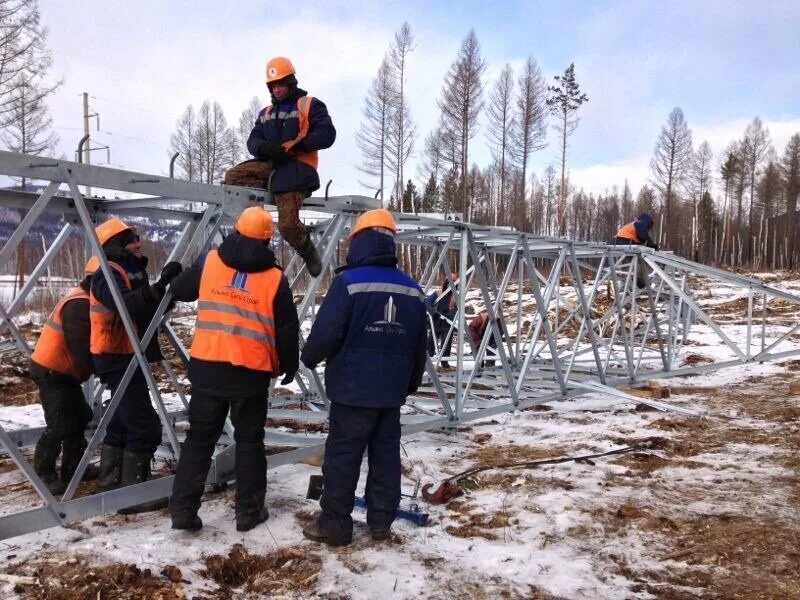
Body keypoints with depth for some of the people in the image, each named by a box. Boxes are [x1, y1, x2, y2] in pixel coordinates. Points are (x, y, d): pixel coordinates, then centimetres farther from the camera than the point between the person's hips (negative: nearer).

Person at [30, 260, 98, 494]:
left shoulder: (83, 300, 11)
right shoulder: (78, 305, -22)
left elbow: (90, 339, 14)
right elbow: (80, 345, -27)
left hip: (62, 370, 11)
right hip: (51, 371, -10)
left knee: (80, 416, 14)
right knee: (61, 424, -9)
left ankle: (73, 467, 23)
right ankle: (43, 474, 3)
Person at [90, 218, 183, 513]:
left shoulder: (130, 270, 16)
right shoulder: (108, 273, -14)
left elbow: (146, 309, 12)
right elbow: (126, 305, -34)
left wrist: (168, 288, -2)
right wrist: (159, 286, -45)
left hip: (126, 358, 11)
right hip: (120, 360, -11)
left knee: (123, 423, 19)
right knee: (145, 427, -12)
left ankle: (109, 486, 30)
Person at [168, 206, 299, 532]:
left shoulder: (208, 262, 0)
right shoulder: (275, 278, -5)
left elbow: (179, 291, 17)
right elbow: (287, 330, -1)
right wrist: (289, 366, 14)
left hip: (207, 367, 2)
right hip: (252, 373, -2)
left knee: (199, 439, 13)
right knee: (249, 441, 12)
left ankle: (183, 509, 13)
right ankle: (249, 511, 17)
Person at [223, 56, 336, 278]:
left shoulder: (310, 105, 6)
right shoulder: (266, 113, 23)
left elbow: (327, 135, -7)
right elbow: (253, 141, 13)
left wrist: (296, 145, -15)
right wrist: (265, 147, -12)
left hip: (296, 167, -6)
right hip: (271, 164, 6)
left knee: (287, 225, -18)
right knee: (233, 176, -17)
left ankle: (309, 253, 9)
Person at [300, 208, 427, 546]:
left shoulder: (349, 282, -13)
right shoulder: (412, 289, 6)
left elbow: (326, 333, -14)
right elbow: (419, 345, 12)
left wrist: (308, 358, 7)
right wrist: (412, 382, 26)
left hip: (353, 388, -5)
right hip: (392, 390, 6)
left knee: (342, 456, 4)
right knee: (386, 455, 12)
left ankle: (334, 525, 11)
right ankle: (381, 522, 21)